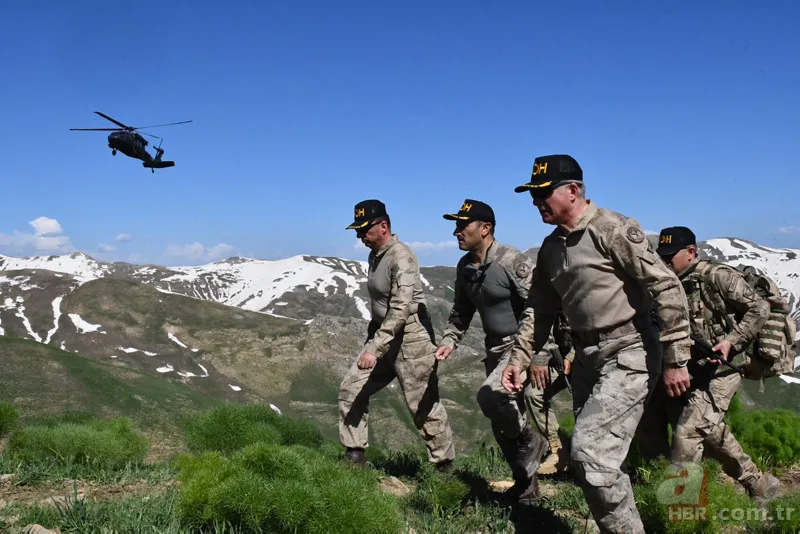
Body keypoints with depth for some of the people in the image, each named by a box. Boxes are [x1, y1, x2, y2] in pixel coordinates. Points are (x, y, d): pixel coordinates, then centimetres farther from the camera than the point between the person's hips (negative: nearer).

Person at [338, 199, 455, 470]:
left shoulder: (401, 257, -20)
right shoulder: (375, 255, 9)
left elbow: (400, 309, -29)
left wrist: (374, 349, -33)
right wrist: (372, 340, 24)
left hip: (411, 336, -9)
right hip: (383, 335, 9)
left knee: (423, 406, -1)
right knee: (351, 388, 5)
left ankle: (445, 466, 15)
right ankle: (354, 455, 15)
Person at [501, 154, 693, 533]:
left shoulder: (612, 229, -13)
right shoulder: (551, 248, 11)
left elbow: (667, 288, -16)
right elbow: (538, 308, 18)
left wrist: (675, 360, -16)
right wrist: (520, 358, 10)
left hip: (628, 354, -8)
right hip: (587, 357, 8)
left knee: (590, 452, -15)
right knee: (594, 454, 11)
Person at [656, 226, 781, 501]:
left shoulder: (717, 276, -13)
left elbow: (760, 308, -14)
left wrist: (732, 341, -21)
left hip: (720, 370, -9)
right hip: (699, 370, 9)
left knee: (687, 431, -14)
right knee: (710, 432, 18)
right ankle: (760, 484, 35)